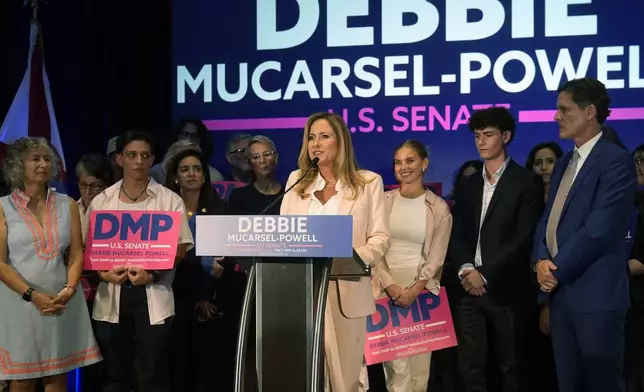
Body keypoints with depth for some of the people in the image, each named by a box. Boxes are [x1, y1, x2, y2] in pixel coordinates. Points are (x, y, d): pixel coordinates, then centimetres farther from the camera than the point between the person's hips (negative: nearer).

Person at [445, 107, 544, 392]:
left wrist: (486, 275, -13)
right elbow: (456, 234, 9)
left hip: (504, 290, -4)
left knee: (509, 367, 5)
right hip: (468, 289, 5)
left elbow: (523, 238, -9)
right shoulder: (468, 186, 17)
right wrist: (466, 269, -9)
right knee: (470, 368, 5)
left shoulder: (527, 182, 0)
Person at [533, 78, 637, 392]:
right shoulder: (565, 163, 17)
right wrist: (542, 260, -5)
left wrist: (557, 270, -12)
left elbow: (599, 229, -18)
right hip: (560, 290, 8)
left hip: (595, 292, -8)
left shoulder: (615, 160, -11)